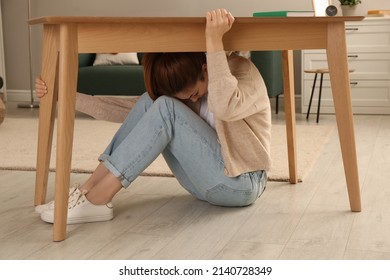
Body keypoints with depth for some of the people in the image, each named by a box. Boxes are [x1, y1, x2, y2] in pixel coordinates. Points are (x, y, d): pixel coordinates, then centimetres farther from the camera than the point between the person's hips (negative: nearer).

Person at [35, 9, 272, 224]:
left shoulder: (242, 70, -14)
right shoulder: (187, 83, 4)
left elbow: (225, 107, -38)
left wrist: (214, 40, -39)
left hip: (240, 182, -6)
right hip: (208, 180, 6)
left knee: (166, 109, -25)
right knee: (149, 103, -11)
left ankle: (96, 201, -26)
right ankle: (89, 190, -17)